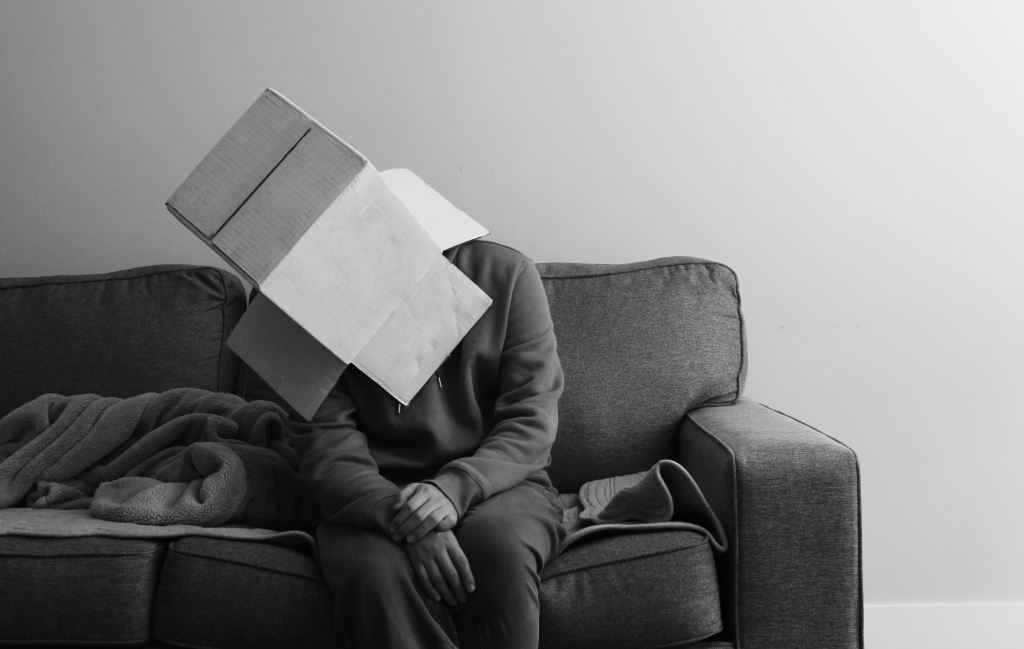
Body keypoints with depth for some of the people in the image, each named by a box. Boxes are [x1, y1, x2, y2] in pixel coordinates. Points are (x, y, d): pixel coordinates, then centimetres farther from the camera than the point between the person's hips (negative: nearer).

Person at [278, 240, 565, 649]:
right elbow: (324, 440, -7)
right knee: (375, 571, -33)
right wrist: (397, 513, -25)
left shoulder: (506, 272, -1)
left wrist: (456, 488, -24)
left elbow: (531, 422, -5)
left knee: (499, 544, -34)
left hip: (497, 481, 1)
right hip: (373, 498, 0)